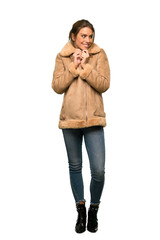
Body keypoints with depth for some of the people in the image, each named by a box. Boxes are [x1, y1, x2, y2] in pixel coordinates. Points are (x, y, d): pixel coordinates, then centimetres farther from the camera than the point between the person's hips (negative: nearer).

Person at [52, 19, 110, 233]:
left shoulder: (99, 55, 2)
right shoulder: (62, 57, 5)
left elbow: (104, 85, -8)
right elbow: (57, 87, -5)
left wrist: (85, 66, -14)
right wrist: (73, 66, -11)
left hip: (93, 120, -1)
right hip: (70, 119, 1)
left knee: (98, 170, -6)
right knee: (75, 166, 12)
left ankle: (94, 209, 20)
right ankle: (81, 209, 31)